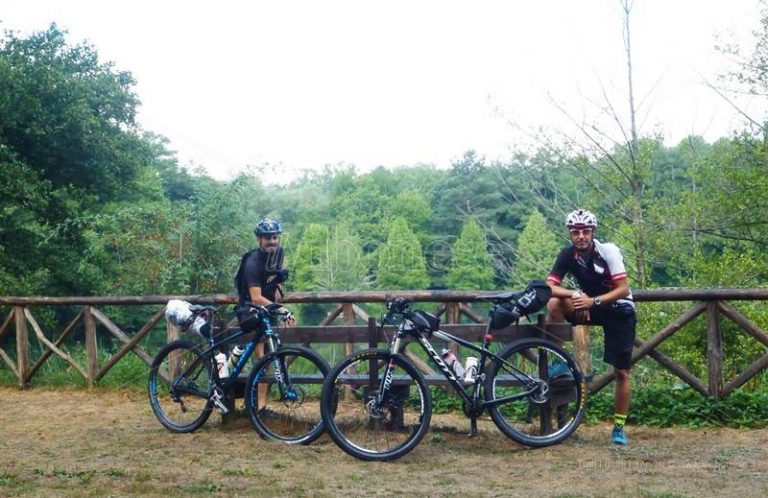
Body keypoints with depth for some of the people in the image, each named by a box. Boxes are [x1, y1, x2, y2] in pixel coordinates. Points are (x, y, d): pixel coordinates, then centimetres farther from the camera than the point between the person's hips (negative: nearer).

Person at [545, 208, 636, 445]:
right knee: (554, 304, -26)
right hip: (590, 305, 3)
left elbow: (623, 289, -23)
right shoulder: (567, 255, -12)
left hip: (619, 310, -3)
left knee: (622, 373, -2)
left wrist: (593, 301, -35)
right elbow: (550, 287, -18)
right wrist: (574, 294, -35)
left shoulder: (608, 251, -21)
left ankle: (619, 426, 13)